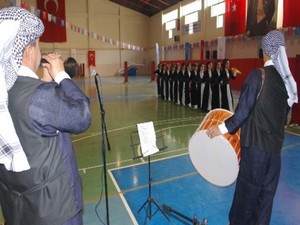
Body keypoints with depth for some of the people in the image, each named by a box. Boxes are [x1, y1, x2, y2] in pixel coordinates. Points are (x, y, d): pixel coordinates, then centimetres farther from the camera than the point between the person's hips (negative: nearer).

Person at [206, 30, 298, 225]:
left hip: (256, 141, -5)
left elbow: (243, 110, -16)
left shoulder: (258, 75, -14)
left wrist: (222, 128, -8)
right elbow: (285, 112, 12)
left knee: (248, 187, 11)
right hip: (275, 143, 6)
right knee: (267, 190, 16)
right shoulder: (288, 79, 4)